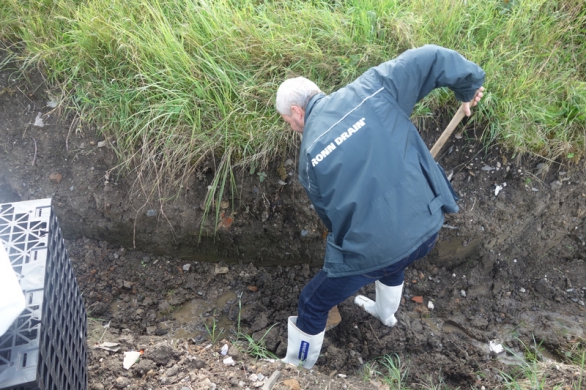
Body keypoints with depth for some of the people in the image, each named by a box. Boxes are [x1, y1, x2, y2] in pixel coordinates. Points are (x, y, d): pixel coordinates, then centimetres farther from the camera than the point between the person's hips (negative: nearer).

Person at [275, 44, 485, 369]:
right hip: (427, 226, 5)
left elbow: (329, 213, 4)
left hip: (370, 252, -5)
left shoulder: (309, 154, -7)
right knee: (393, 264, 42)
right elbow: (431, 59, -3)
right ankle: (386, 313, 70)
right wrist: (469, 85, 14)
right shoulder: (370, 89, -4)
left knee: (312, 304, 20)